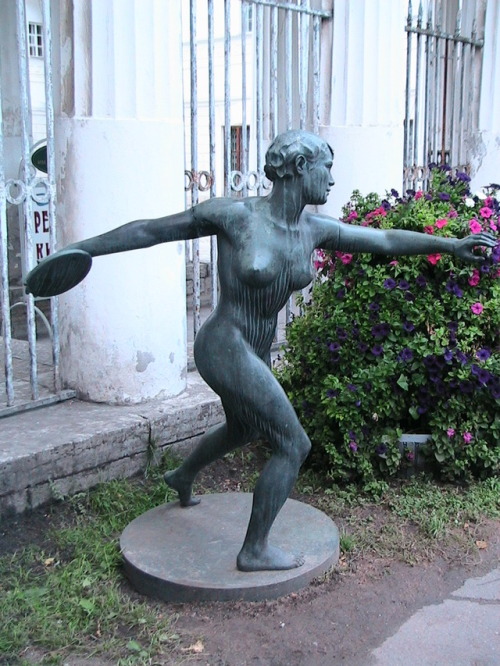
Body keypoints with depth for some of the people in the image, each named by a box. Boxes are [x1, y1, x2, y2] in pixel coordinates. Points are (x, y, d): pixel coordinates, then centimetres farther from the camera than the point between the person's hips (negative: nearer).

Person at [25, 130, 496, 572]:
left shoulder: (314, 229, -1)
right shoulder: (233, 214, -18)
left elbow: (385, 240, 7)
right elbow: (150, 230, -10)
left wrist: (450, 244, 3)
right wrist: (84, 248, -9)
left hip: (255, 352, 9)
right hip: (225, 348, -9)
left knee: (243, 431, 31)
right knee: (293, 444, -6)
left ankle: (182, 478, 61)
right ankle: (255, 551, 10)